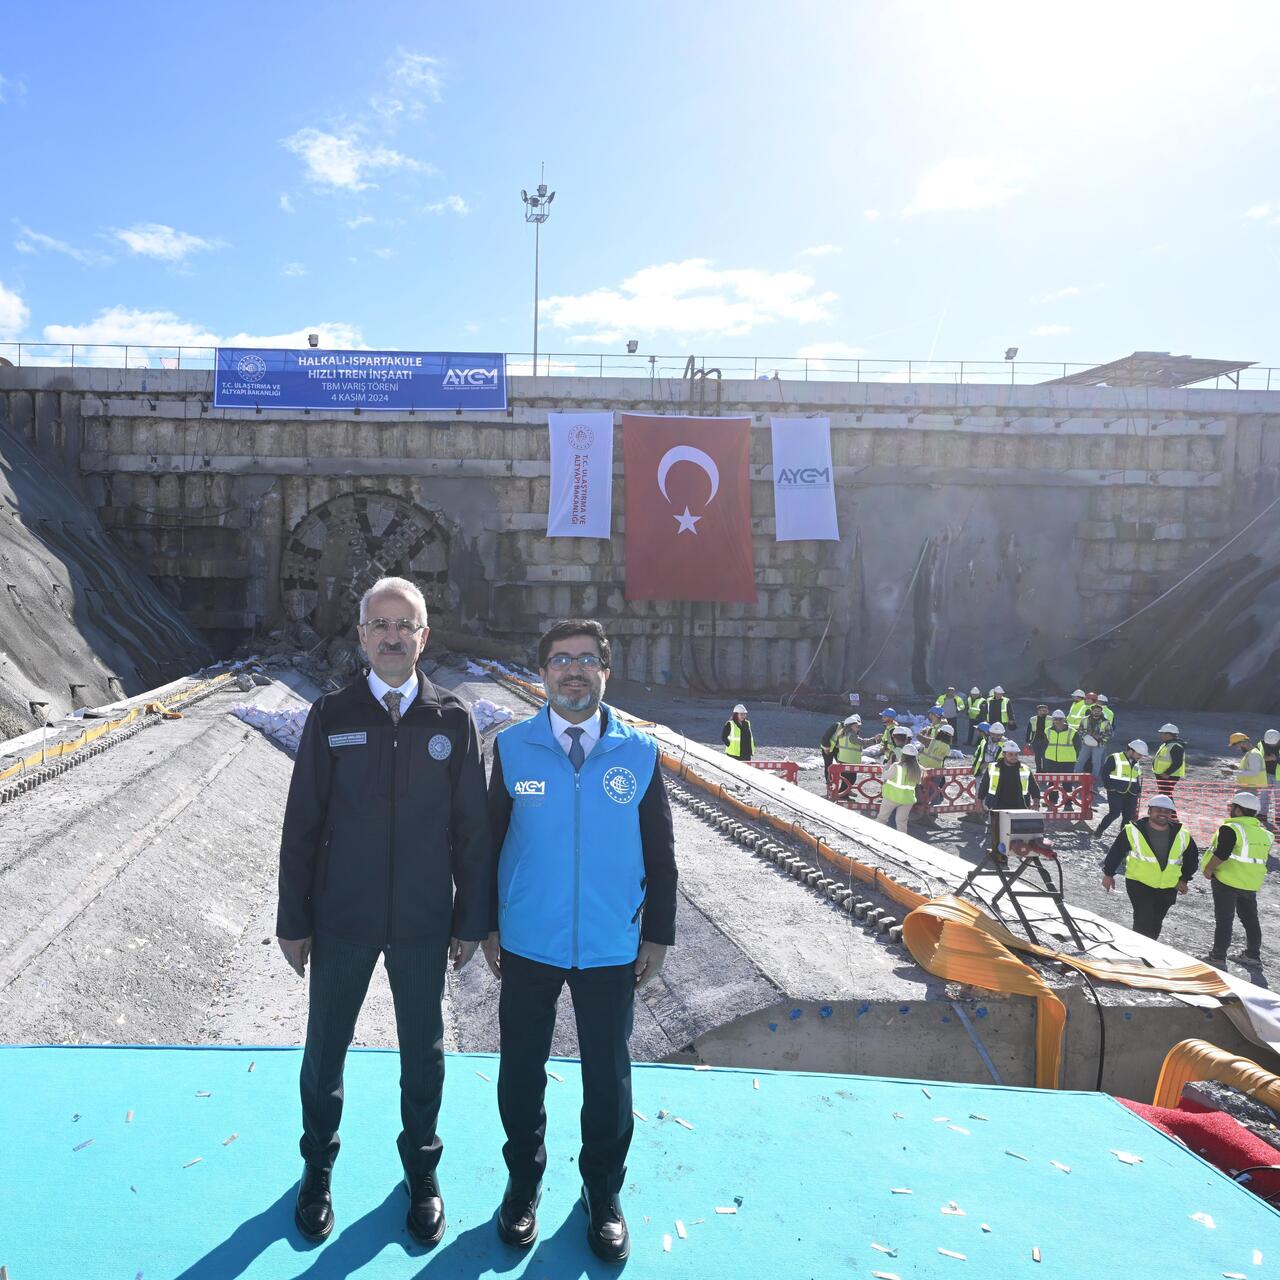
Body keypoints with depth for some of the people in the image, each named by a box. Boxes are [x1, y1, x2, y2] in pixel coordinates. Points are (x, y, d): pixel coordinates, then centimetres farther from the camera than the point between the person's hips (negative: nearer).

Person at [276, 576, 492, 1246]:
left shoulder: (454, 721, -5)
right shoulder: (331, 717, -5)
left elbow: (472, 829, -1)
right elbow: (301, 826, -2)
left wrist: (471, 919, 0)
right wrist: (292, 921, -1)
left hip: (422, 924, 0)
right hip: (341, 920, 0)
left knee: (423, 1052, 16)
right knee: (325, 1047, 17)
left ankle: (421, 1169, 39)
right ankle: (318, 1166, 42)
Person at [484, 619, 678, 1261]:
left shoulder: (639, 753, -5)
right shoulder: (512, 748, -5)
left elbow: (660, 853, 1)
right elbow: (490, 842, 2)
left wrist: (658, 934, 2)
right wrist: (487, 926, 3)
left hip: (612, 949, 0)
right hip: (527, 944, 0)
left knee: (608, 1075, 14)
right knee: (522, 1070, 15)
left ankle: (603, 1193, 38)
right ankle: (524, 1182, 40)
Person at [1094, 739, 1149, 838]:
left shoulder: (1137, 763, 16)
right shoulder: (1114, 758, -5)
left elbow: (1138, 778, 28)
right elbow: (1104, 773, -6)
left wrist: (1138, 789, 14)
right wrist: (1110, 786, -11)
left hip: (1131, 795, 6)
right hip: (1116, 792, -6)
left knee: (1128, 816, 0)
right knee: (1115, 813, -16)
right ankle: (1099, 830, 2)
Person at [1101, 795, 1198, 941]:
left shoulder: (1182, 835, 0)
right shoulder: (1133, 831, -10)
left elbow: (1192, 857, 17)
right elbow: (1116, 852, 0)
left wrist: (1184, 879, 14)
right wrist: (1108, 873, 5)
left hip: (1168, 889, 4)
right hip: (1139, 884, -4)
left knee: (1155, 924, 13)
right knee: (1144, 923, -15)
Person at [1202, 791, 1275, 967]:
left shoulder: (1231, 828, -17)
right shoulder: (1264, 833, 7)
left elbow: (1221, 854, -24)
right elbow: (1264, 857, 14)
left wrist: (1208, 869, -11)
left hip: (1226, 880, -6)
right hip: (1252, 883, 6)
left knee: (1224, 918, 2)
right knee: (1250, 918, 20)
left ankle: (1218, 956, 6)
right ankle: (1253, 954, 29)